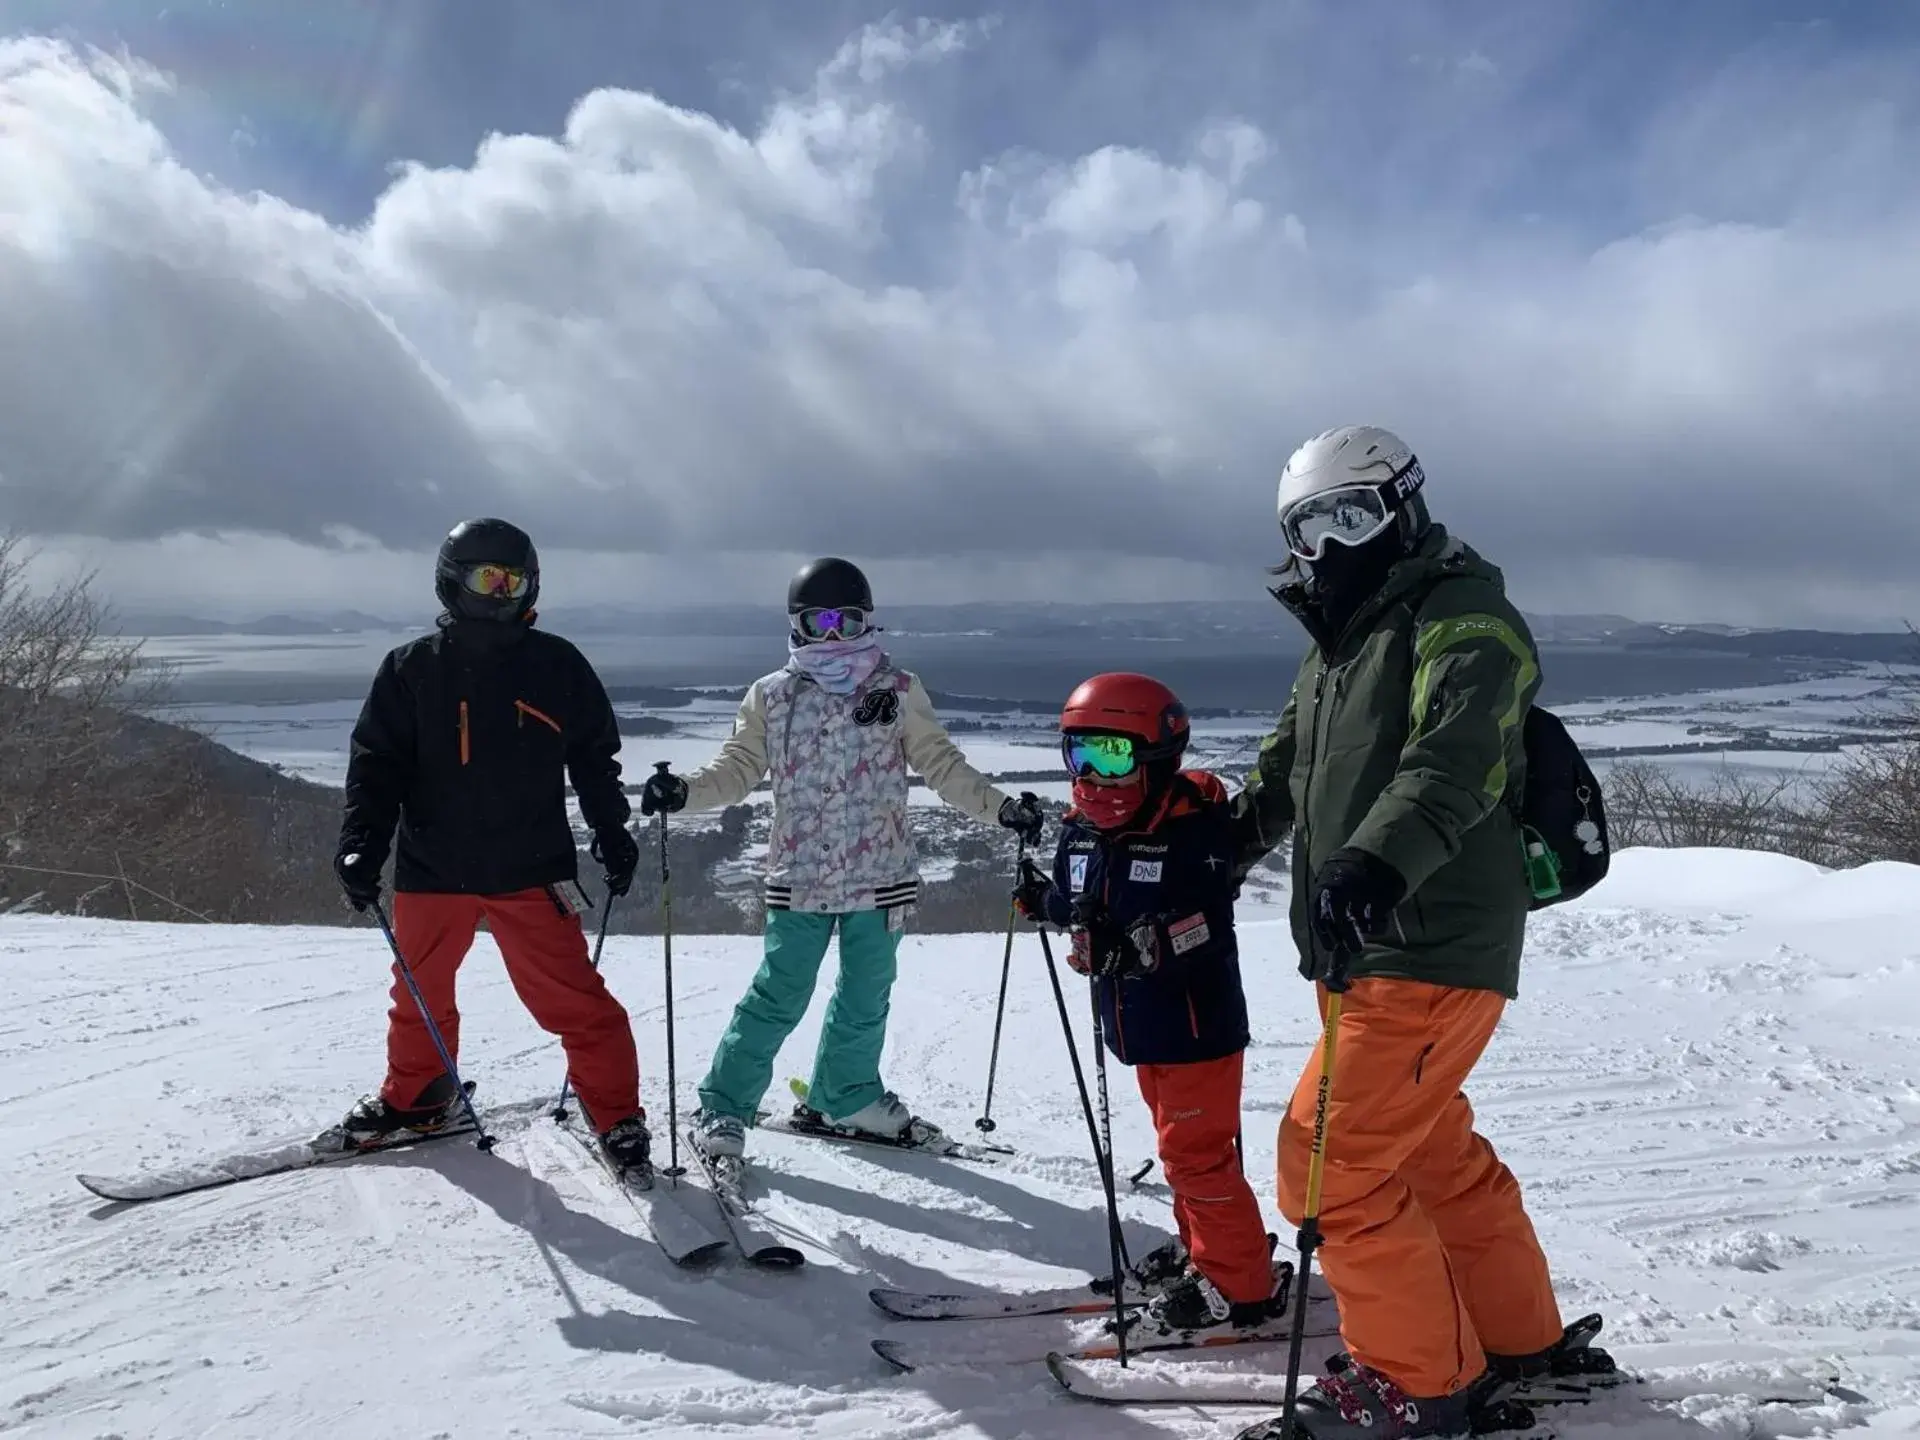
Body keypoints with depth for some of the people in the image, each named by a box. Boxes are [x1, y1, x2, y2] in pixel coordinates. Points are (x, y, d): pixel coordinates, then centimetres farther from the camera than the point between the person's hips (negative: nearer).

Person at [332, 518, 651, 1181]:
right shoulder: (411, 668, 2)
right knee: (420, 996, 18)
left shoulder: (558, 666, 2)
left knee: (575, 1001, -6)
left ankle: (617, 1118, 6)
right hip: (432, 868, 2)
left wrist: (612, 831, 3)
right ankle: (415, 1096, 41)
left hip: (533, 869, -2)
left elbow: (595, 756, 10)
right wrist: (361, 845, -9)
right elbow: (376, 764, 2)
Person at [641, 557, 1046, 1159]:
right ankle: (723, 1107, 13)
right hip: (799, 878, -1)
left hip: (880, 877, 2)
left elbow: (942, 765, 3)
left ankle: (846, 1097, 36)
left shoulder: (899, 691, 2)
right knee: (779, 998, -2)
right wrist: (684, 791, -13)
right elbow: (737, 769, 4)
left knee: (866, 998, 14)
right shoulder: (771, 696, 3)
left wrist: (1001, 807, -8)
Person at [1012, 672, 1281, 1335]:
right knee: (1182, 1144, 22)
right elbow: (1077, 902, 18)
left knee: (1196, 1154, -1)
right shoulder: (1082, 830, 1)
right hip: (1140, 1023, 8)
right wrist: (1044, 900, 1)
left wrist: (1144, 945, -42)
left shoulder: (1194, 828, -23)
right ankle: (1203, 1248, 40)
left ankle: (1236, 1286, 14)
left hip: (1197, 1021, -8)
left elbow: (1201, 929, -30)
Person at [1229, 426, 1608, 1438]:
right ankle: (1518, 1335, 37)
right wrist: (1232, 836, 38)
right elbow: (1291, 760, 33)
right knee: (1435, 1152, 20)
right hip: (1365, 952, 9)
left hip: (1432, 950, -9)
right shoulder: (1339, 640, 17)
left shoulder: (1461, 617, -12)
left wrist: (1376, 861, -47)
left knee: (1328, 1159, -7)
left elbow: (1452, 762, -31)